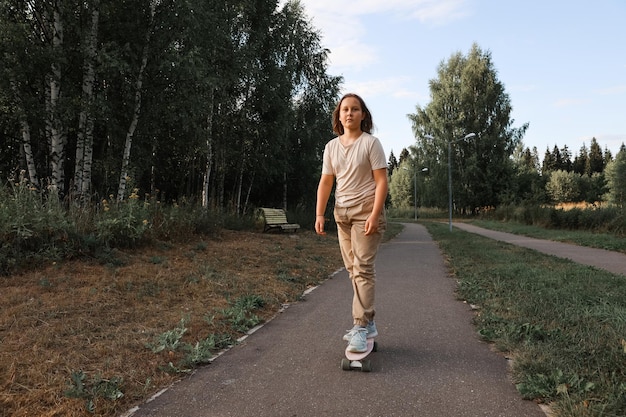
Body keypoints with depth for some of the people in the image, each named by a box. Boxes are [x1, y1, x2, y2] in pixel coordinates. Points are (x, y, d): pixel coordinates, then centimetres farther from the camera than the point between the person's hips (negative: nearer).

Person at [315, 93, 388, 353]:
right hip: (342, 212, 6)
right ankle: (367, 323, 19)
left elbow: (381, 181, -10)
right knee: (353, 270, 9)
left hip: (366, 210, -6)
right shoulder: (331, 147, 9)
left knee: (362, 268, -11)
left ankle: (360, 328, -8)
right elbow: (326, 182, 8)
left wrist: (374, 215, -19)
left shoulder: (371, 143, -6)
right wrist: (319, 214, -1)